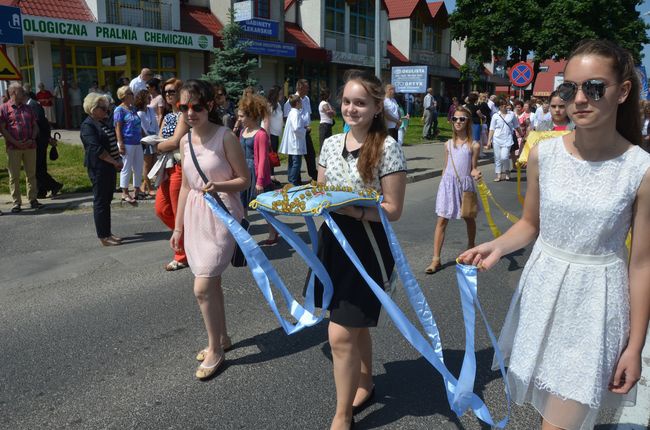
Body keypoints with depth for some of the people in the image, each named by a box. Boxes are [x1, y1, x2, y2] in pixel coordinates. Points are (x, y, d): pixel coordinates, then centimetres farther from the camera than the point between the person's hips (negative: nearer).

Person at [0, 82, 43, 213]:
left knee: (31, 174, 6)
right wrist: (15, 142, -12)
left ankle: (33, 200, 14)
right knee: (14, 176, 1)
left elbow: (35, 126, 14)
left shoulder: (28, 108, 15)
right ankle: (16, 202, 6)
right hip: (13, 148, -4)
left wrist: (32, 139, -3)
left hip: (30, 146, 4)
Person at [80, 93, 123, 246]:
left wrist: (118, 159, 5)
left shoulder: (105, 122, 14)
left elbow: (113, 142, 20)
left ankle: (107, 232, 21)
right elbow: (96, 149, -20)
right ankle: (103, 236, 3)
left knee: (107, 199, 13)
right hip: (98, 168, -8)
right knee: (101, 201, -3)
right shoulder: (88, 125, -12)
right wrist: (115, 162, -16)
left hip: (109, 167, 8)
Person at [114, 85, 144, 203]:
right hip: (127, 143, -8)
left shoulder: (133, 108, 15)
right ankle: (125, 193, 9)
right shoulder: (120, 110, -8)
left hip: (137, 142, 8)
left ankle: (137, 190, 24)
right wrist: (121, 144, -17)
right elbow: (118, 128, -12)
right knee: (127, 168, -1)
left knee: (139, 167, 12)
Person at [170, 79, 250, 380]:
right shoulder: (185, 141, 7)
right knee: (211, 281, 16)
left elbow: (245, 180, -8)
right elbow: (185, 186, 13)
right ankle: (222, 338, 35)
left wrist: (219, 186, -27)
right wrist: (178, 227, 14)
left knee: (202, 287, -9)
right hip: (195, 216, 7)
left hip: (222, 214, -7)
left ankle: (215, 350, 11)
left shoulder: (226, 138, -12)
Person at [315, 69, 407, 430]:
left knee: (341, 334, -4)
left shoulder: (387, 148, -12)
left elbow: (393, 210, -13)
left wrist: (351, 209, -25)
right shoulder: (331, 144, 5)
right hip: (333, 241, 6)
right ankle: (365, 383, 45)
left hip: (365, 246, -6)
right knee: (355, 323, 22)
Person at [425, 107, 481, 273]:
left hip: (465, 184, -2)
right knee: (442, 221, -3)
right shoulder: (449, 144, 6)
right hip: (448, 183, 2)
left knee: (469, 218, 16)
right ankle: (436, 259, -2)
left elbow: (473, 168, -2)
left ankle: (471, 247, 41)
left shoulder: (474, 145, -4)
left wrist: (475, 173, -24)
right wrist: (443, 185, 12)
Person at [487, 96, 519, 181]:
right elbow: (492, 129, 5)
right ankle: (498, 175, 15)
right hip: (497, 139, 1)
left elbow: (516, 126, 14)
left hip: (507, 139, -1)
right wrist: (489, 140, 1)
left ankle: (507, 171, 13)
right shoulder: (495, 116, 3)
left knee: (504, 157, -14)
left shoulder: (512, 115, 4)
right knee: (497, 158, 4)